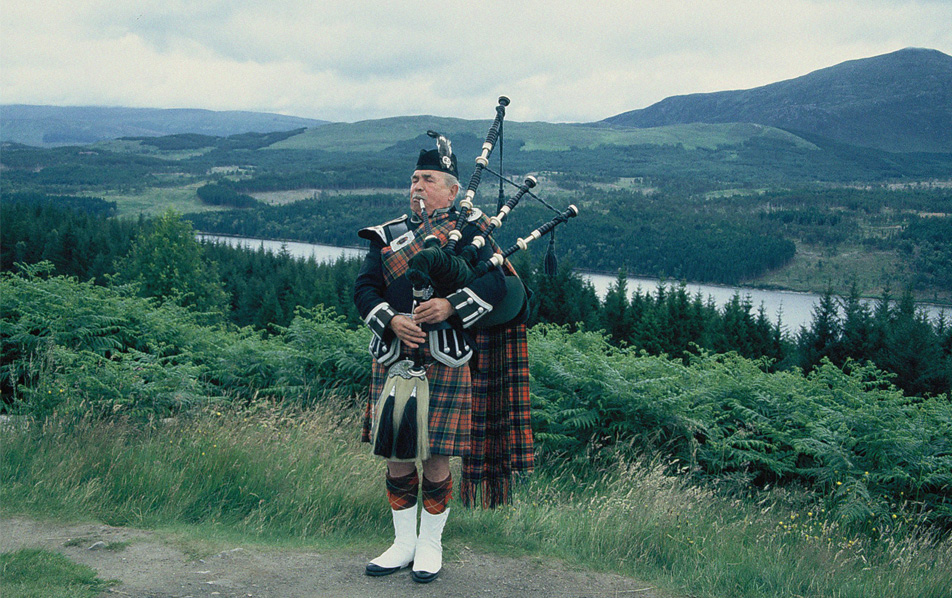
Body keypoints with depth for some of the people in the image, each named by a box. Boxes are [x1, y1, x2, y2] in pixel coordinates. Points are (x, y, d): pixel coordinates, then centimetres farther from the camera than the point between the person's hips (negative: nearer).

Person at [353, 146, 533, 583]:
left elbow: (495, 283, -9)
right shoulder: (387, 236, 13)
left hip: (445, 361, -3)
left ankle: (430, 544, 19)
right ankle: (404, 542, 23)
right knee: (396, 454, 8)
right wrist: (392, 321, -14)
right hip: (393, 360, 3)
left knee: (436, 457, 1)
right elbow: (364, 288, 5)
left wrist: (450, 305, -23)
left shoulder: (469, 231, 3)